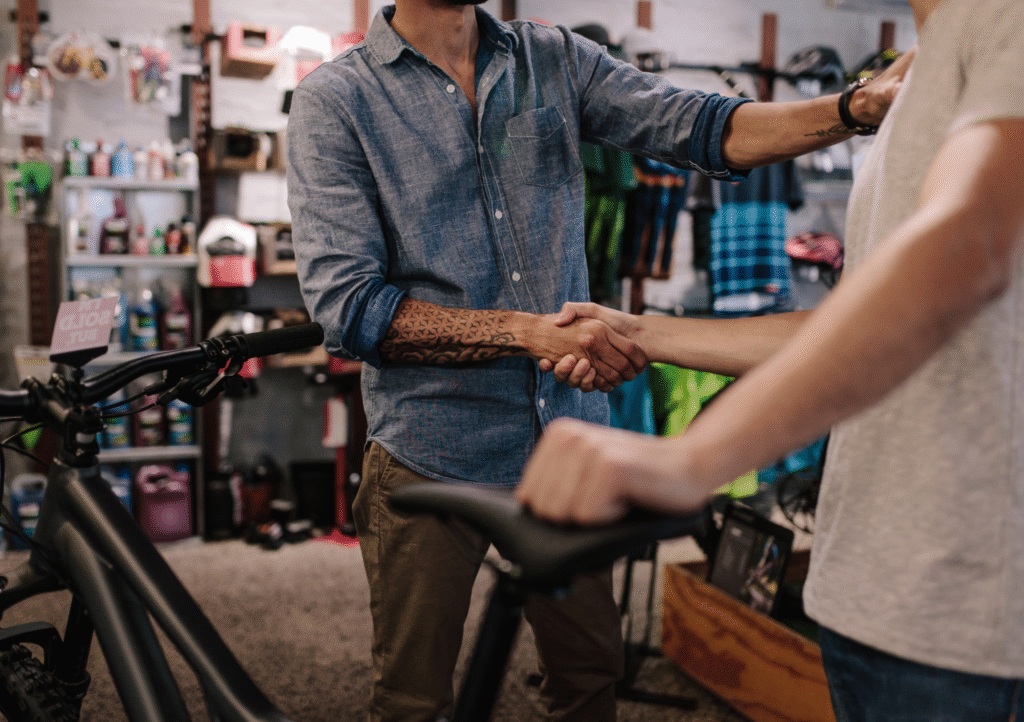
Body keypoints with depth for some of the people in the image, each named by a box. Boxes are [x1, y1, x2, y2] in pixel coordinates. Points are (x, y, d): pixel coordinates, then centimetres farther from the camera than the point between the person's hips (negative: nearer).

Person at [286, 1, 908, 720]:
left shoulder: (557, 60, 5)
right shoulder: (333, 100, -7)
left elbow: (704, 128, -6)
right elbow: (346, 305, -17)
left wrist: (861, 103, -22)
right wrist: (530, 331, -24)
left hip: (568, 437, 4)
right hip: (433, 452, -3)